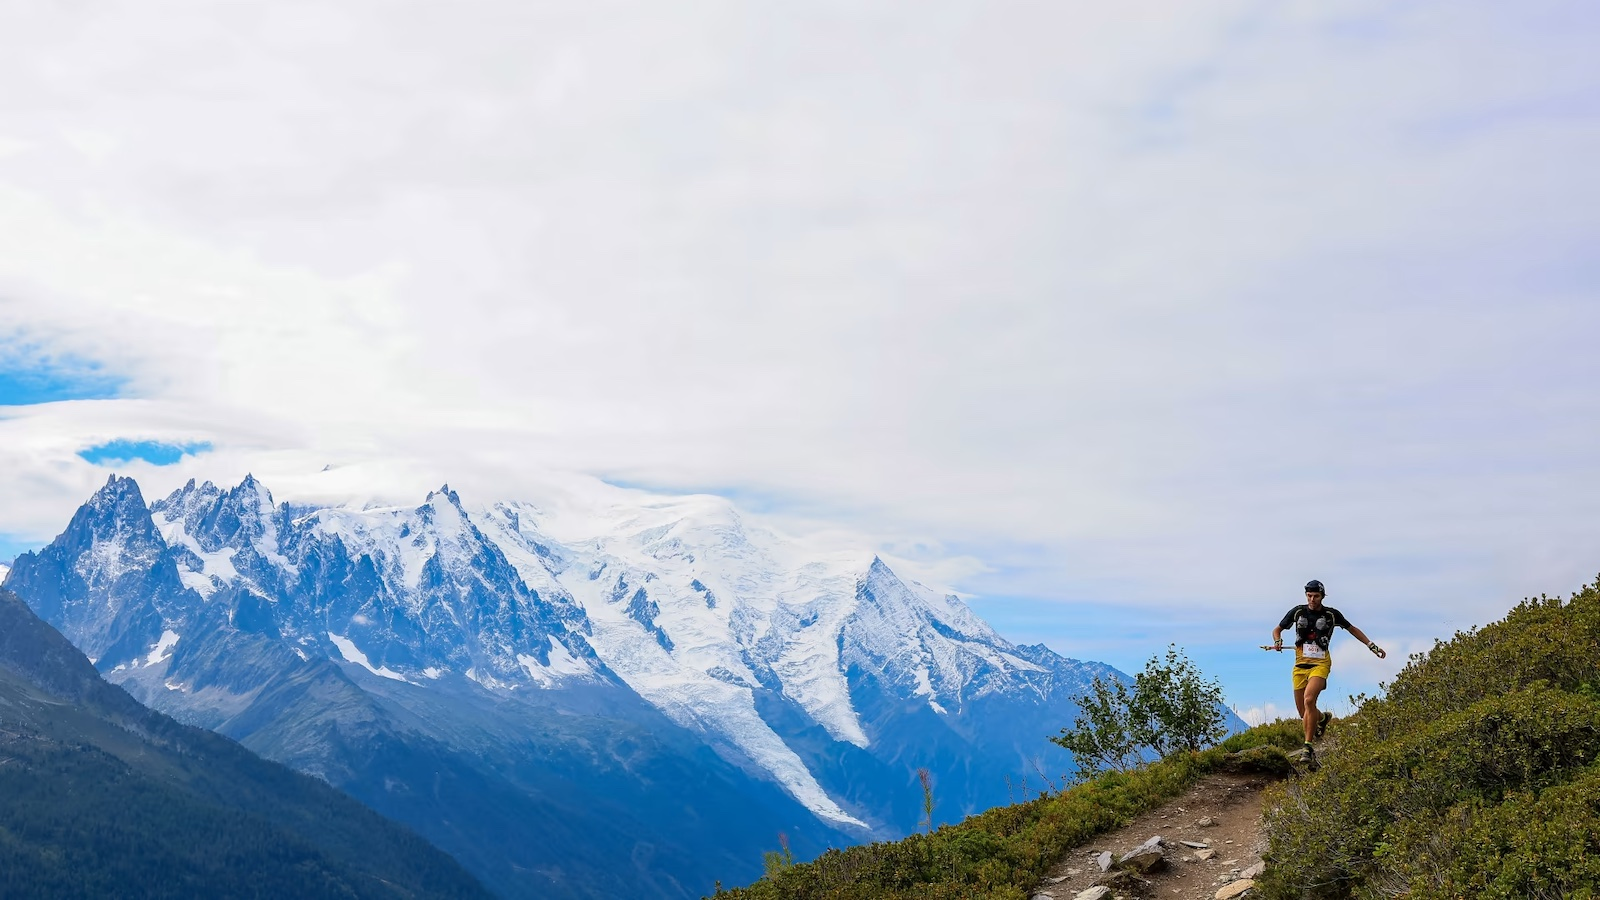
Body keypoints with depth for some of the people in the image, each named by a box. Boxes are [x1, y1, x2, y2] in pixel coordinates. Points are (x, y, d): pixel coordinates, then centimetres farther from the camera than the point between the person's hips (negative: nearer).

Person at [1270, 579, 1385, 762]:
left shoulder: (1332, 614, -1)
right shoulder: (1297, 612, 2)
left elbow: (1352, 629, 14)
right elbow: (1277, 629, 11)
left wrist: (1371, 646, 10)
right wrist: (1277, 641, -11)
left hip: (1320, 664, -3)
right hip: (1300, 665, 3)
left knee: (1309, 700, -28)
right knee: (1303, 712, 6)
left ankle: (1309, 746, -23)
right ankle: (1323, 718, 43)